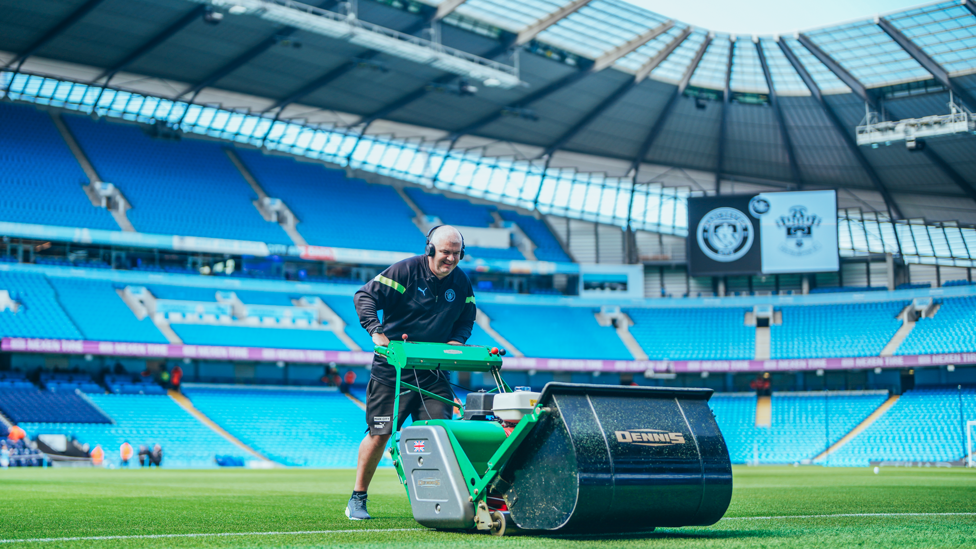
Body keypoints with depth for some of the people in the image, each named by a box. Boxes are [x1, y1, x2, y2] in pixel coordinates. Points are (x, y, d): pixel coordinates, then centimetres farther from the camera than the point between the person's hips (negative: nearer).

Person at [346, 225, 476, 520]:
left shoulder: (461, 283, 5)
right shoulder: (406, 270, -10)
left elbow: (466, 319, 18)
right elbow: (365, 296, -11)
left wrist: (456, 341, -3)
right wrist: (376, 330, -24)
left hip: (433, 370, 4)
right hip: (393, 366, -4)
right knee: (379, 433, -1)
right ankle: (358, 499, 13)